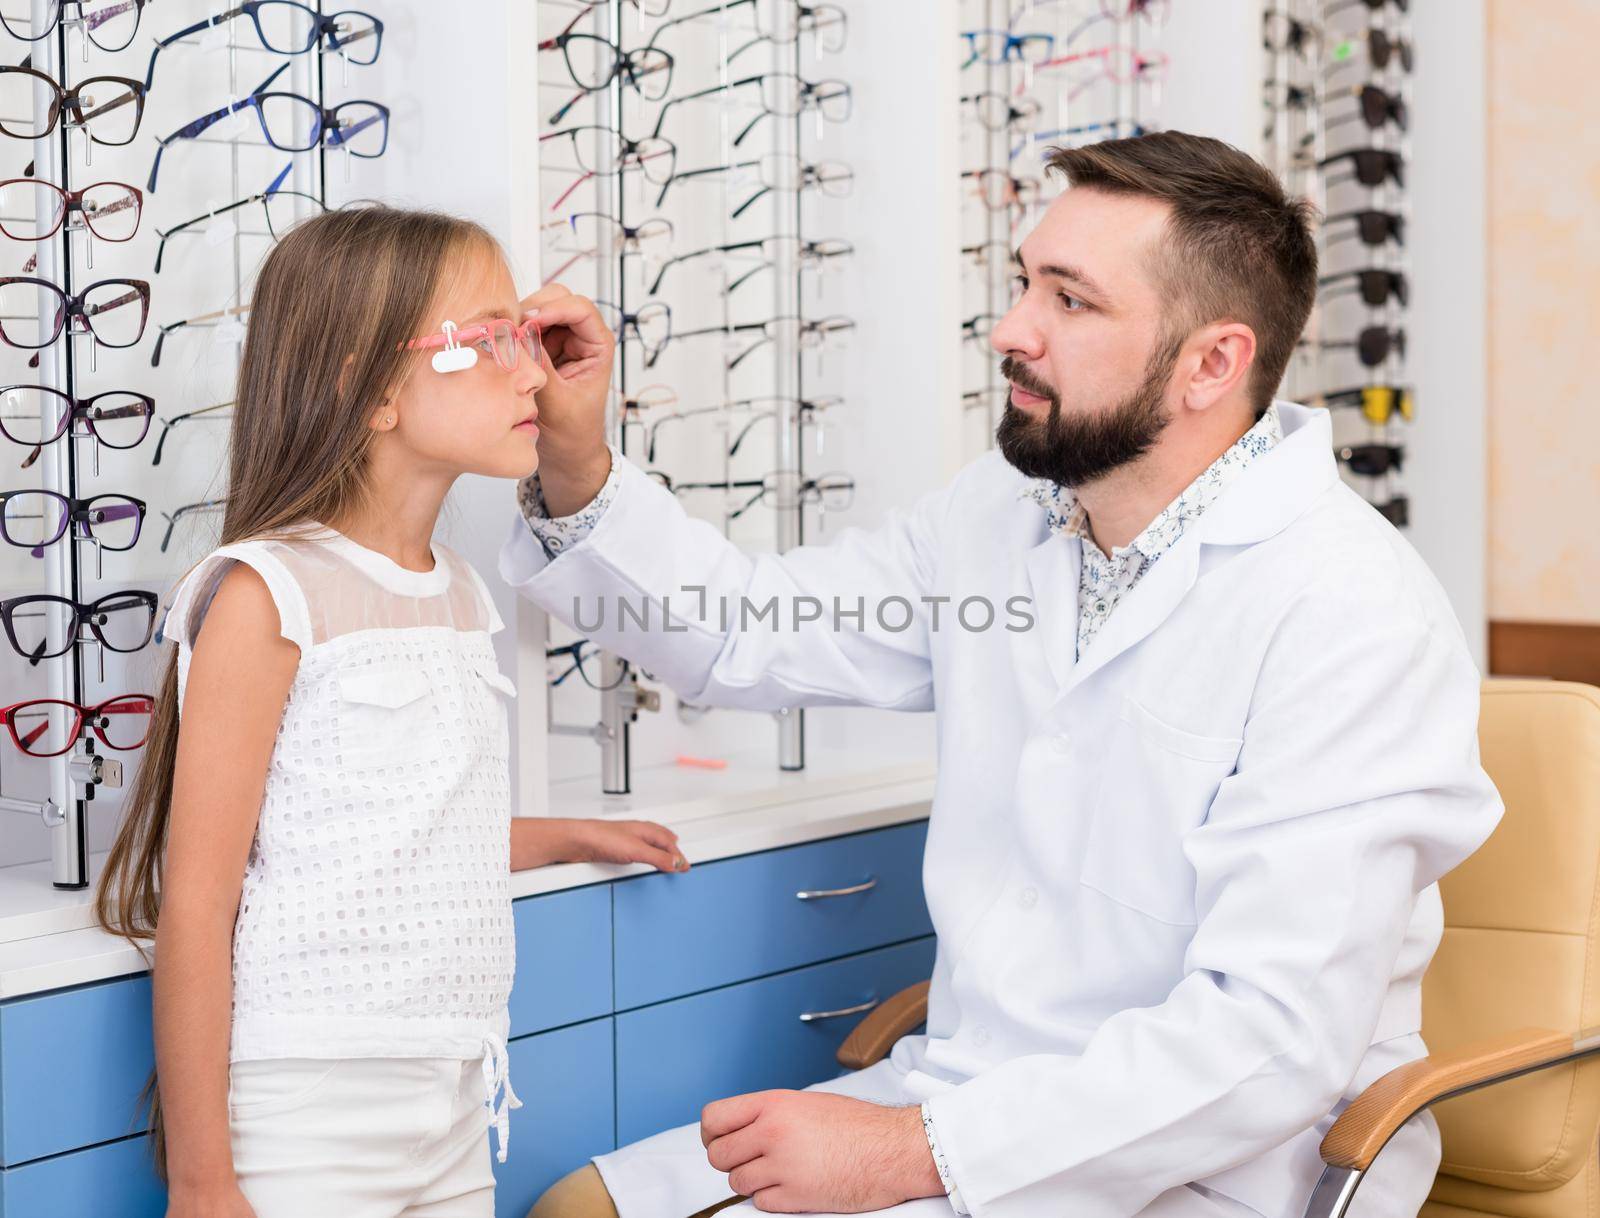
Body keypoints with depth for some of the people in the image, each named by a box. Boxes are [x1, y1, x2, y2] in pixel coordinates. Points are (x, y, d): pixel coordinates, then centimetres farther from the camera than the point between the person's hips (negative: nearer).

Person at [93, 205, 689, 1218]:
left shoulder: (460, 592, 10)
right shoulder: (269, 594, -12)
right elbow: (197, 906, -13)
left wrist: (559, 838, 31)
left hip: (456, 1107, 7)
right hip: (304, 1113, -7)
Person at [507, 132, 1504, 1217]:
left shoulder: (1352, 615, -20)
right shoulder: (1002, 516, 4)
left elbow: (1276, 1037, -25)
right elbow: (743, 633, 12)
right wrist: (577, 466, -5)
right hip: (973, 1106, 7)